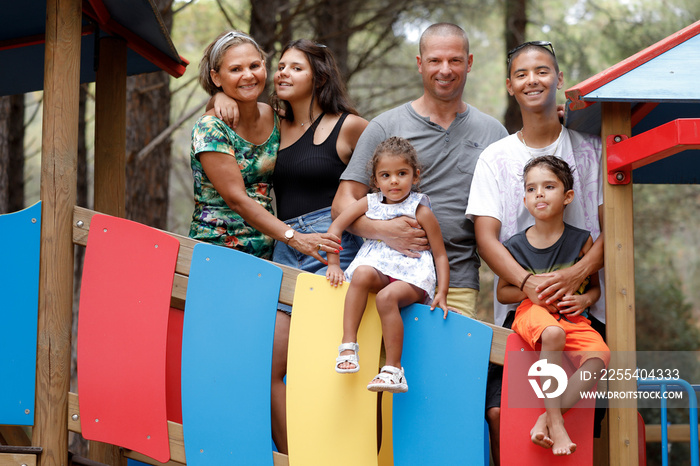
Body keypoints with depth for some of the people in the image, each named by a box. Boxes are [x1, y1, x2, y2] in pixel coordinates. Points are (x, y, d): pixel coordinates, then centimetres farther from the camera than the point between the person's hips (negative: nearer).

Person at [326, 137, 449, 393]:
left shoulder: (421, 211, 0)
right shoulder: (369, 203, 11)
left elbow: (440, 255, 0)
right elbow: (336, 227, 14)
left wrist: (442, 292, -9)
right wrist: (333, 263, 6)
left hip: (412, 275, -3)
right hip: (378, 267, 3)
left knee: (387, 297, -34)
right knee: (362, 274, -33)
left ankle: (393, 369, -28)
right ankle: (348, 344, -31)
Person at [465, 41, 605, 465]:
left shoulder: (590, 149, 8)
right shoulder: (496, 157, 10)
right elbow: (486, 237, 0)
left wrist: (576, 275, -18)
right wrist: (529, 283, -19)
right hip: (517, 303, 1)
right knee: (500, 411, -14)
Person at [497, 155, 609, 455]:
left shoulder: (580, 241, 5)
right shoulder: (515, 245, 4)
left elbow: (595, 287, 16)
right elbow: (501, 292, 14)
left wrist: (584, 299, -8)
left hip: (572, 317, 2)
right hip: (532, 312, -2)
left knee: (599, 355, -30)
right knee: (553, 335, -39)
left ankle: (546, 419, -24)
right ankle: (555, 423, -32)